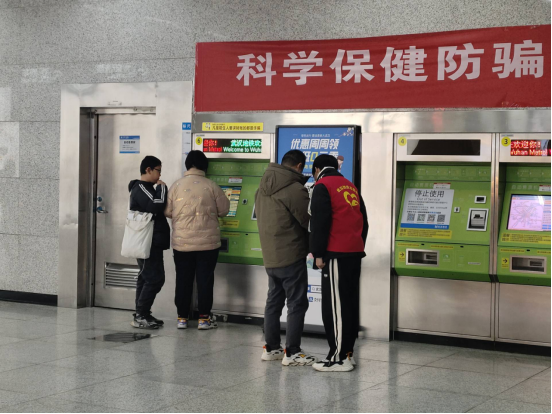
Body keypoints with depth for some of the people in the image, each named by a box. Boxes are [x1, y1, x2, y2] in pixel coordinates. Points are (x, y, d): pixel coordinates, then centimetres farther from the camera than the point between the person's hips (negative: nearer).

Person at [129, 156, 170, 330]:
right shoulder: (140, 188, -13)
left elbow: (157, 210, 21)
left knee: (146, 278, 12)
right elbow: (156, 206, -25)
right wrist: (162, 187, -12)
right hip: (148, 243, -11)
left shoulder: (145, 188, 20)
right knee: (155, 278, -11)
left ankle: (142, 315, 16)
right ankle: (140, 316, -8)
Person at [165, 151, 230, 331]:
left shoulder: (176, 186, -2)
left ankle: (182, 318, 14)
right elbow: (223, 210, 1)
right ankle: (204, 318, 8)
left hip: (182, 242, 2)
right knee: (205, 279, 6)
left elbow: (168, 212, 1)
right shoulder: (211, 186, -6)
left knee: (183, 280, 9)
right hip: (207, 241, -1)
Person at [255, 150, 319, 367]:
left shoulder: (263, 188, 9)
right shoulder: (296, 190, -17)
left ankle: (271, 348, 20)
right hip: (291, 256, -8)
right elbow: (308, 222, -12)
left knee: (274, 301, 15)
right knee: (297, 303, -1)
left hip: (270, 256, 8)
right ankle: (292, 353, -1)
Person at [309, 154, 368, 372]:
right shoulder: (350, 186, 20)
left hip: (337, 255, -8)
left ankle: (339, 358, -6)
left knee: (335, 306, -6)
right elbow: (363, 221, 21)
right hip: (355, 252, 8)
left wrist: (318, 253, -9)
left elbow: (319, 222, -12)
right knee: (350, 304, 11)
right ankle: (347, 353, 15)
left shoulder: (323, 186, -3)